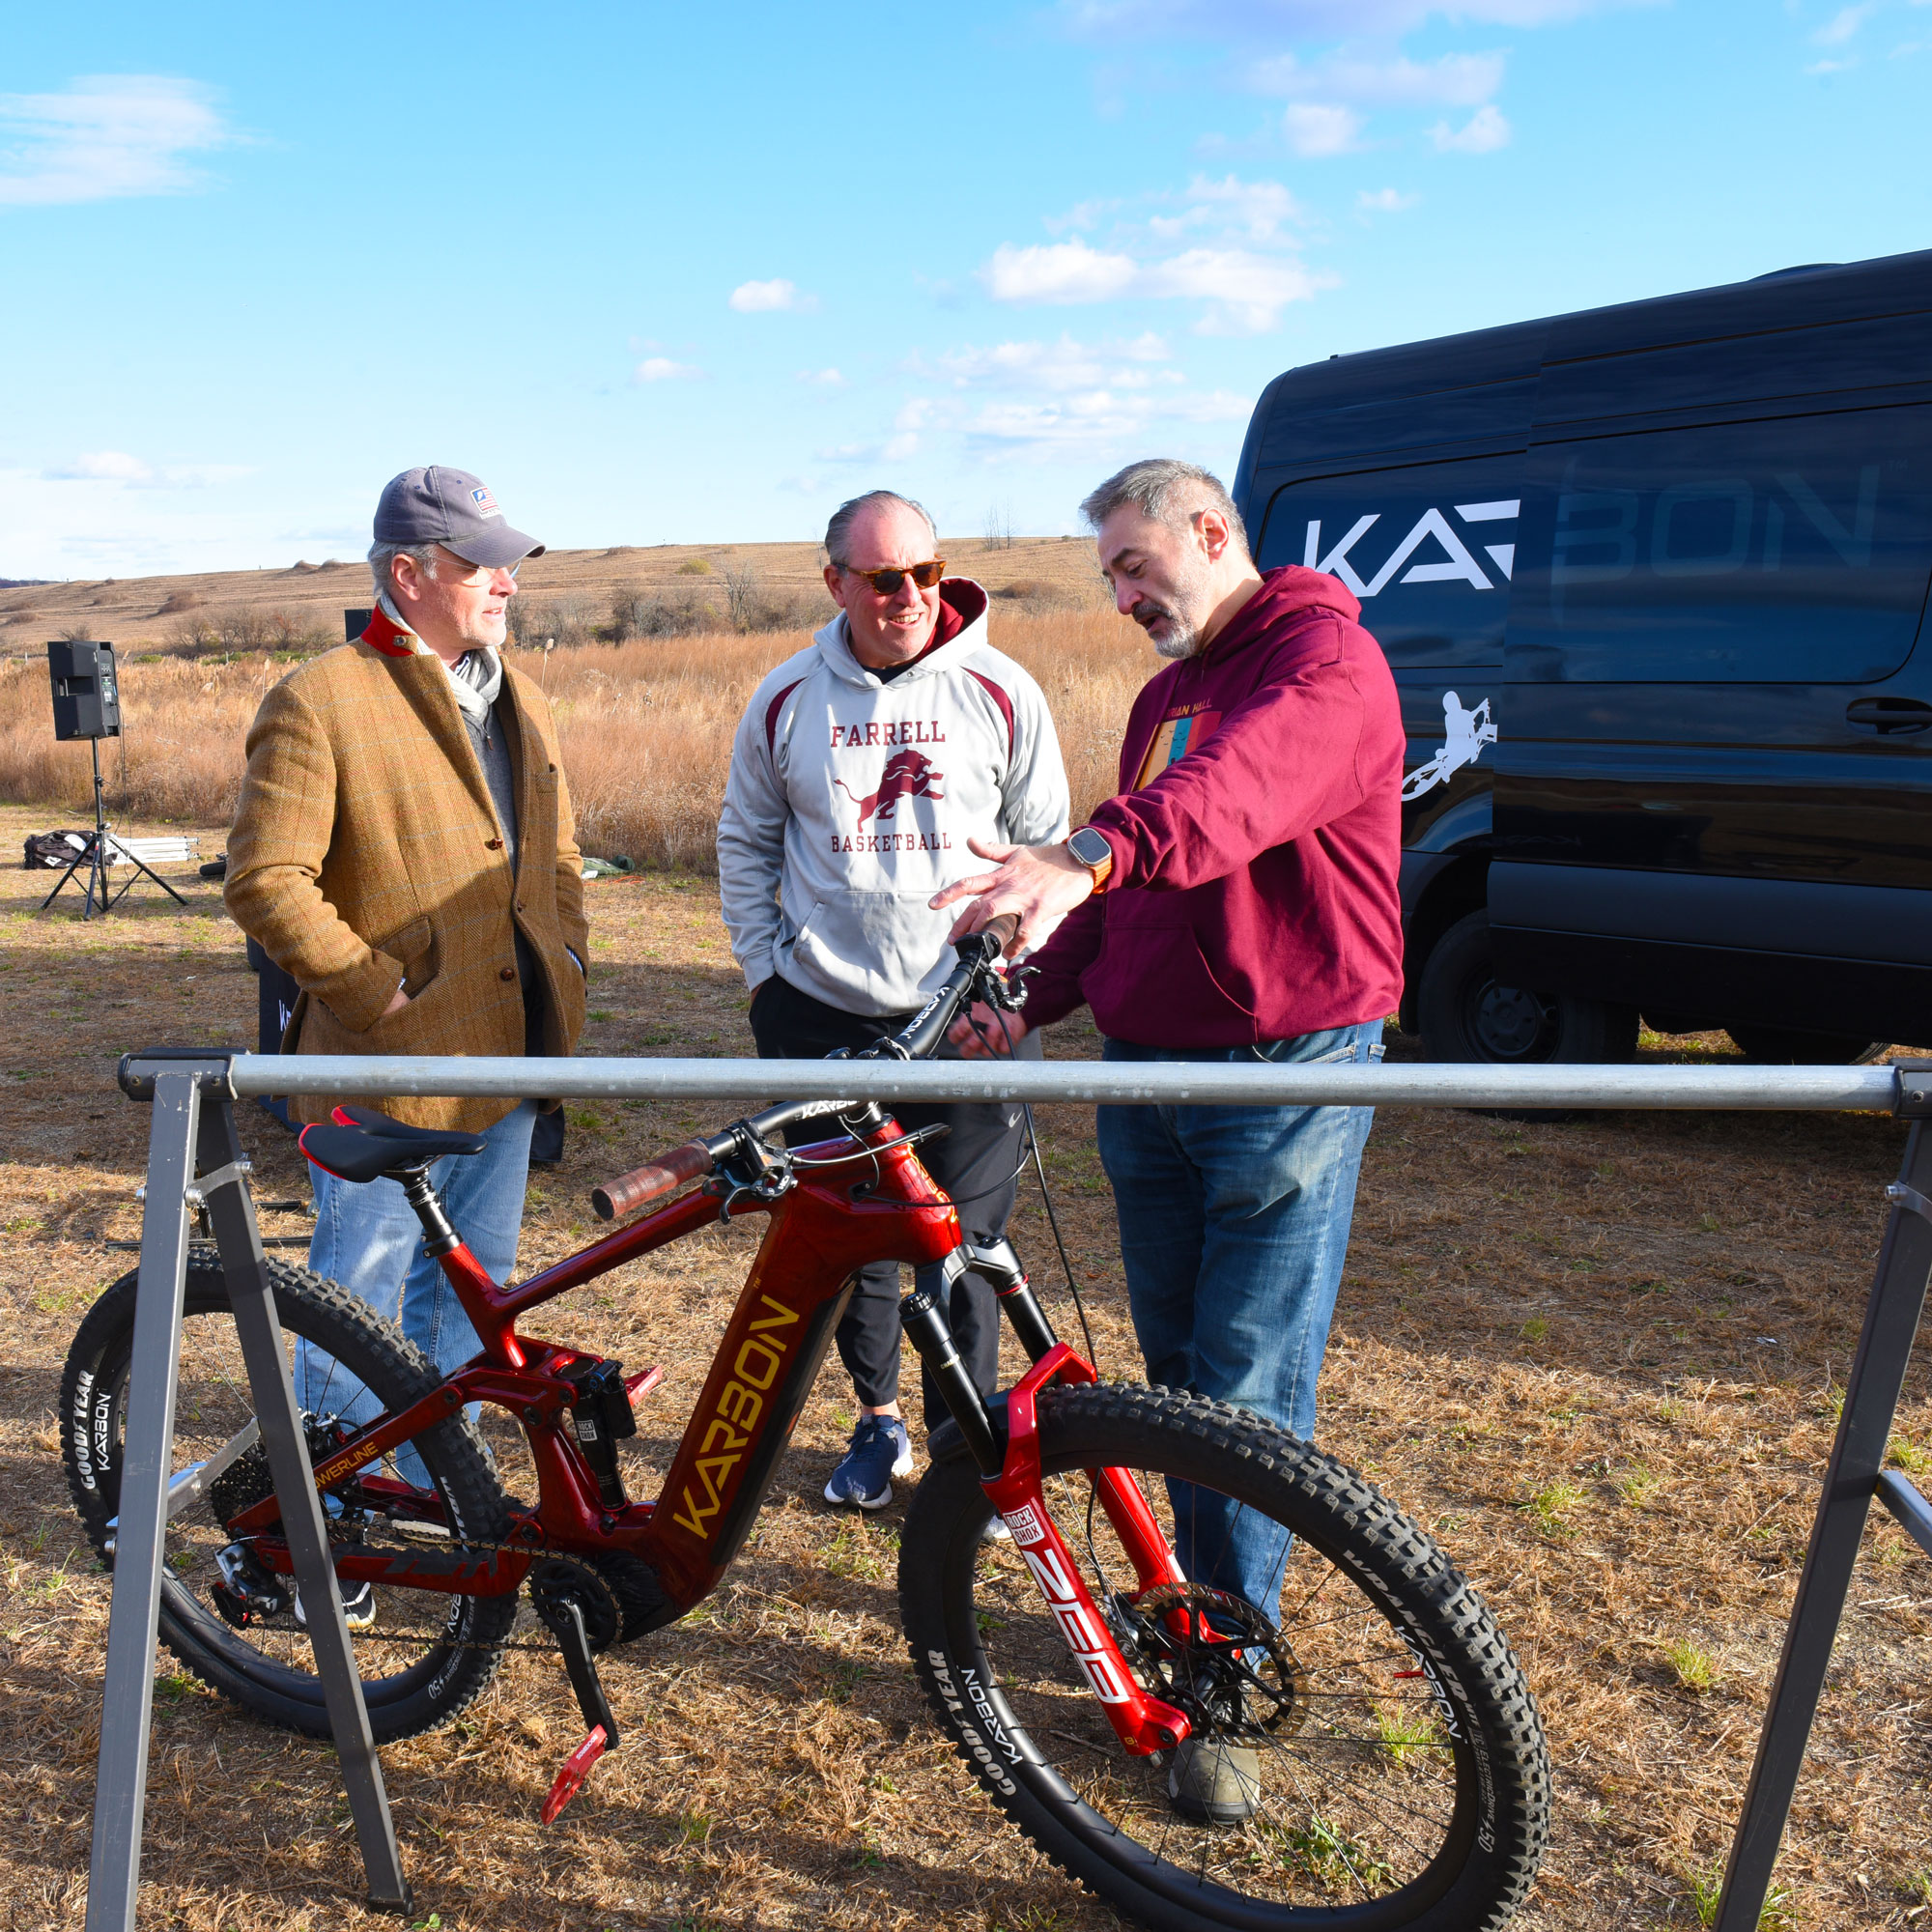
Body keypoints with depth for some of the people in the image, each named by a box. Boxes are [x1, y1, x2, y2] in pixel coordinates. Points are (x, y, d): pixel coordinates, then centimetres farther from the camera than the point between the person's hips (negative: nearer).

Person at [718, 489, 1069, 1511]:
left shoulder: (1001, 693, -1)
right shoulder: (787, 698, 4)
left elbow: (1045, 842, 6)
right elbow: (745, 842, 15)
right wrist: (764, 967, 7)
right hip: (822, 1014, 2)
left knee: (965, 1244, 2)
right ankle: (878, 1419, 34)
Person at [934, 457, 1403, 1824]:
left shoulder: (1327, 658, -10)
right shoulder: (1167, 697, 19)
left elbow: (1248, 779, -33)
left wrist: (1089, 854, -51)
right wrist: (1026, 999, 6)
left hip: (1287, 1079, -8)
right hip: (1147, 1074, 8)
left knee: (1248, 1394, -2)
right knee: (1177, 1376, 16)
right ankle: (1199, 1602, 33)